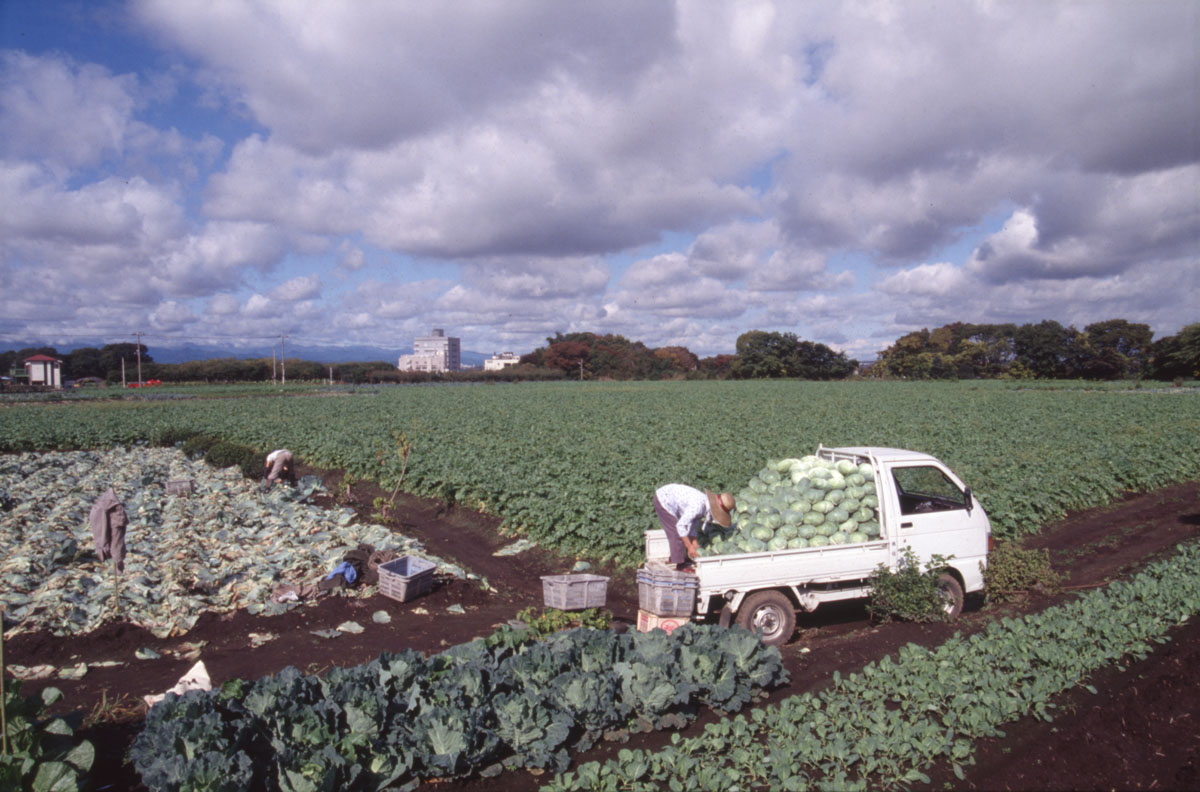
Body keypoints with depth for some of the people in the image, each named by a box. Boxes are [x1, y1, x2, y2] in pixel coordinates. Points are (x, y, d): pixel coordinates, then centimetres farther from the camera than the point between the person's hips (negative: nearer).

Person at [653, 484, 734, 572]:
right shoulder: (698, 505, -31)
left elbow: (693, 523, 3)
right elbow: (680, 525, -29)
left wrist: (694, 542, -5)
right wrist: (689, 547, -22)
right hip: (663, 500, -9)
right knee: (677, 533, -6)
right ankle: (680, 564, 5)